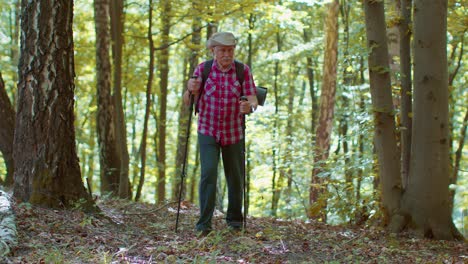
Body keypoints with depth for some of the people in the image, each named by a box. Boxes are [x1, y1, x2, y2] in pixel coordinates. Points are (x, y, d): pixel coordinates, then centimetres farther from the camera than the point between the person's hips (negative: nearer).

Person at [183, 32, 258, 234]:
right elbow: (187, 102, -4)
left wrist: (249, 107, -36)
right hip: (208, 131, -1)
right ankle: (204, 223, -12)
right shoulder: (203, 69, -5)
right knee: (208, 173, -16)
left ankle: (234, 219, 28)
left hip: (234, 133, 1)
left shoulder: (243, 71, -5)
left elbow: (253, 99, -12)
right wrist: (190, 90, -27)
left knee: (235, 178, 8)